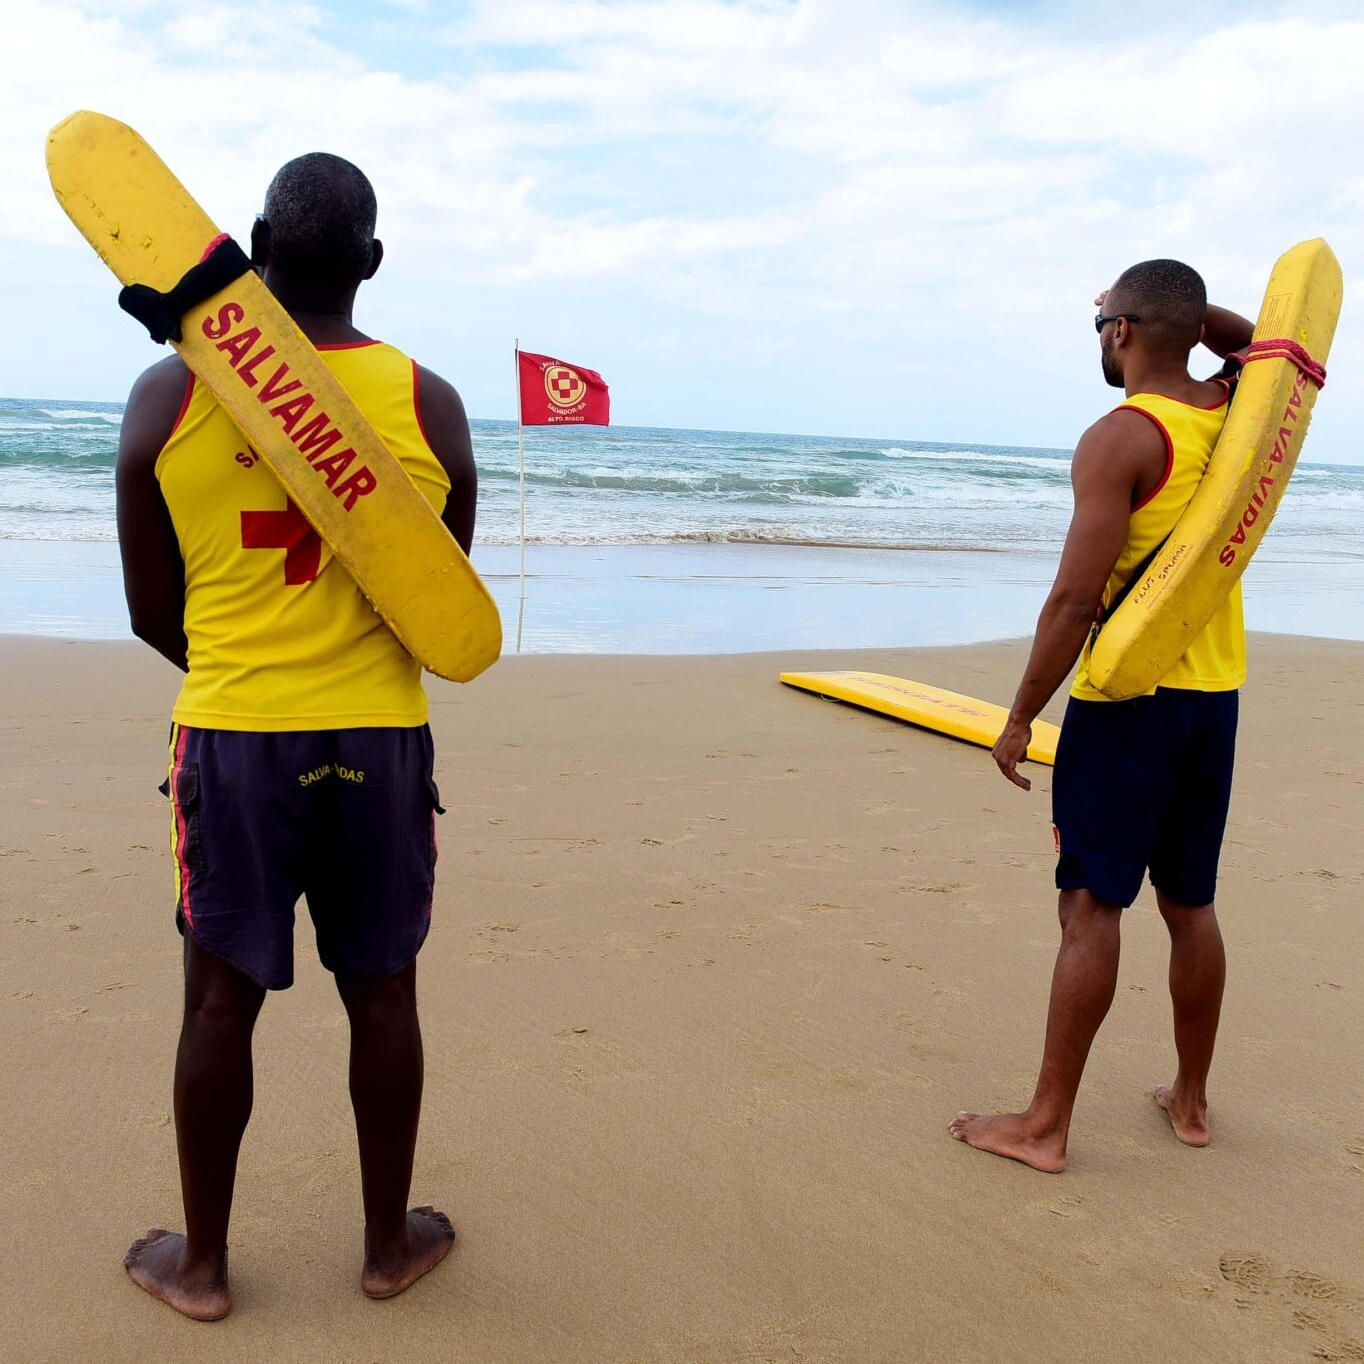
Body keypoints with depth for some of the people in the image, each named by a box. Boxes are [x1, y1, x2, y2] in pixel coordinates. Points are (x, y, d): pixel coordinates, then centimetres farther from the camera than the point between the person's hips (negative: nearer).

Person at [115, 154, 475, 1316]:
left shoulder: (168, 395, -6)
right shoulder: (430, 405, -5)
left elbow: (152, 611, 2)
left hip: (231, 736, 0)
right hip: (381, 738, 0)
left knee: (221, 999, 13)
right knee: (382, 995, 13)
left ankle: (201, 1262, 28)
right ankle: (390, 1243, 30)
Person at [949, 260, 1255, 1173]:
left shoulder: (1120, 440, -14)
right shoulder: (1231, 419, 5)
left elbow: (1076, 600, -20)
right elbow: (1259, 343, 30)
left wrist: (1021, 716, -12)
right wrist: (1180, 307, 12)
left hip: (1126, 700, -7)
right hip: (1213, 697, 7)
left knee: (1091, 908, -3)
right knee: (1191, 905, 16)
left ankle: (1045, 1126, 4)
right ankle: (1191, 1101, 28)